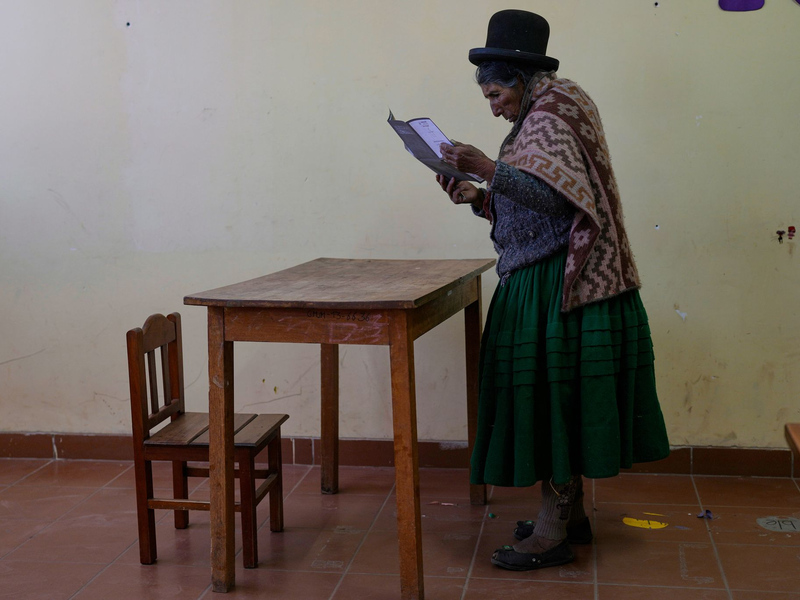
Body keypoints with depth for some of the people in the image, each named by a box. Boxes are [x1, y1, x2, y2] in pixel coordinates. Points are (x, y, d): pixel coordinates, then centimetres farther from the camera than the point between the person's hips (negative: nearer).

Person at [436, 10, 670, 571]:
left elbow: (564, 198, -25)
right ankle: (571, 514, 23)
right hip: (538, 284, 10)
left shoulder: (547, 120, -11)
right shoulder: (538, 121, 19)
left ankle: (553, 534, 0)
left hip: (556, 285, -10)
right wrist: (478, 198, 6)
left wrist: (488, 168, -27)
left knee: (551, 397, -7)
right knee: (552, 397, 13)